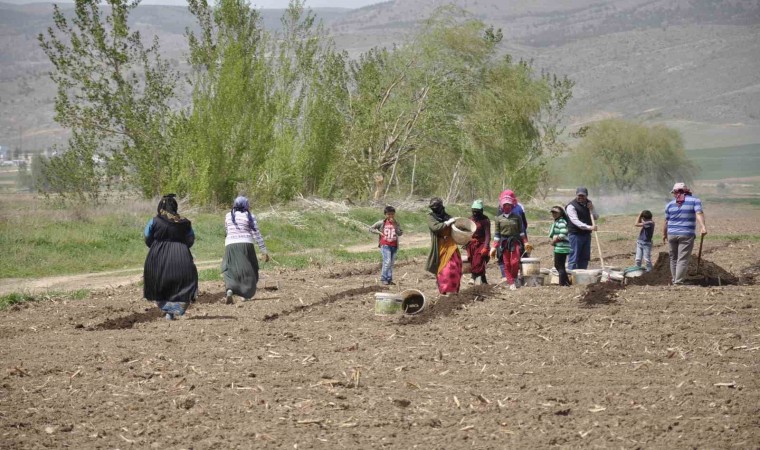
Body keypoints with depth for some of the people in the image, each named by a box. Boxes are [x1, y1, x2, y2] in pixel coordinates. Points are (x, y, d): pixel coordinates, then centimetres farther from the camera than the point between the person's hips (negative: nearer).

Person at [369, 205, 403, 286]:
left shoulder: (396, 223, 5)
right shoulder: (381, 223, -1)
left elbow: (400, 233, -8)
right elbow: (371, 229, 4)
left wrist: (394, 225, -15)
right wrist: (379, 232, -8)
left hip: (394, 246, 4)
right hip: (385, 245, -4)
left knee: (391, 263, 7)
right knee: (387, 261, -15)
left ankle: (389, 279, 14)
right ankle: (383, 278, -5)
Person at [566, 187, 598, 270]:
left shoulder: (588, 203, 13)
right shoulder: (571, 206, -11)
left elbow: (596, 217, 14)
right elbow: (575, 221, -22)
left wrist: (591, 210, -6)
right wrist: (589, 227, -32)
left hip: (586, 234, 7)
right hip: (575, 235, -7)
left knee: (585, 258, 10)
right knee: (573, 259, -8)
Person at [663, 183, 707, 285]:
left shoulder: (670, 204, 10)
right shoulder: (695, 200, 3)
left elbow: (666, 221, 12)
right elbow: (699, 213, -15)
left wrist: (664, 234, 25)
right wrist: (703, 226, -27)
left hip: (672, 234, 3)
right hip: (686, 235, -3)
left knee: (674, 258, 16)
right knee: (682, 260, -5)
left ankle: (675, 280, 22)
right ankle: (678, 282, -12)